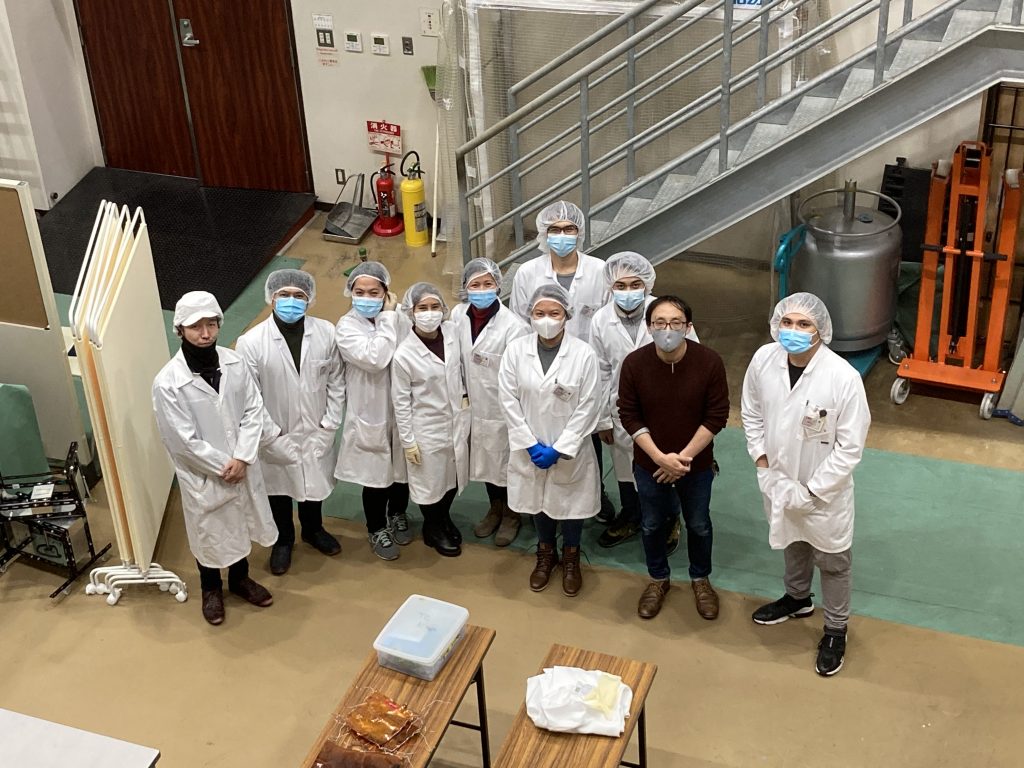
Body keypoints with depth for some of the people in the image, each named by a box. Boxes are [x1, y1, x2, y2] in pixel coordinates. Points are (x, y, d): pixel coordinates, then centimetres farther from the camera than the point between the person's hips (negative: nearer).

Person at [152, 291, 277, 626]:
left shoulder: (234, 362, -11)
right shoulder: (167, 383, -23)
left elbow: (254, 409, -6)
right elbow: (183, 441, -21)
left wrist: (241, 458, -16)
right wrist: (223, 466, -16)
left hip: (242, 466, 4)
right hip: (203, 475, -4)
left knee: (241, 524, 23)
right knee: (208, 532, 17)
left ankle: (240, 578, 49)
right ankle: (211, 589, 43)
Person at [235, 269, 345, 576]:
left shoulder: (326, 333, -14)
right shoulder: (251, 342, -21)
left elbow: (336, 381, -3)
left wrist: (329, 425, -6)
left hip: (316, 433, 2)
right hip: (276, 438, -2)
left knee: (314, 484, 25)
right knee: (278, 490, 20)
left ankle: (313, 530, 53)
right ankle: (283, 541, 45)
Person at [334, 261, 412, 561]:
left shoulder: (401, 321, -6)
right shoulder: (346, 327, -14)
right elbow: (375, 359, -29)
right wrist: (387, 317, -23)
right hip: (370, 414, -3)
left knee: (402, 469, 20)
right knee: (376, 476, 11)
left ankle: (398, 516, 48)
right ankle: (377, 529, 35)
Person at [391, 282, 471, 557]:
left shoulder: (452, 332, -10)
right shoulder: (404, 354, -22)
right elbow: (401, 401, -14)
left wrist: (463, 395, 6)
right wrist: (408, 441, -10)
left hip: (456, 421, 5)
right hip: (427, 429, -5)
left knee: (453, 475, 22)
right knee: (430, 481, 14)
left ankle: (444, 519, 48)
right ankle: (433, 530, 38)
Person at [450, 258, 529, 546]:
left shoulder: (513, 325, -22)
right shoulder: (458, 316, -6)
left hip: (504, 410, -5)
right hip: (474, 405, 5)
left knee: (506, 463, 13)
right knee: (484, 460, 22)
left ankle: (511, 514, 36)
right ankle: (495, 508, 45)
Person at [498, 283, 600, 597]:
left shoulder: (583, 354, -15)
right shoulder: (516, 350, -11)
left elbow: (588, 407, -13)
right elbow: (509, 401, -7)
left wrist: (558, 449, -14)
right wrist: (530, 444, -11)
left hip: (570, 450, -2)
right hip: (529, 449, 2)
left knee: (571, 504, 15)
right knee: (538, 501, 20)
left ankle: (571, 558, 40)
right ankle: (545, 553, 44)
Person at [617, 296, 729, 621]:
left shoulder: (709, 361, -20)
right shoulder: (634, 363, -18)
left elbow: (717, 416, -14)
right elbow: (629, 416, -11)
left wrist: (684, 457, -17)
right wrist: (660, 457, -19)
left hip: (697, 464, 0)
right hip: (649, 464, 1)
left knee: (699, 525, 19)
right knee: (651, 525, 20)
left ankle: (700, 579, 45)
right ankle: (658, 579, 44)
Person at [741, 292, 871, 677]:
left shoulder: (843, 377, -30)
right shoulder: (763, 360, -17)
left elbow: (850, 447, -22)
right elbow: (752, 413, 2)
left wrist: (810, 491, -19)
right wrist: (763, 465, -3)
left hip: (825, 490, -4)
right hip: (779, 480, 4)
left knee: (832, 562, 17)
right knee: (792, 544, 30)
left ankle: (836, 630, 40)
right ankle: (797, 598, 58)